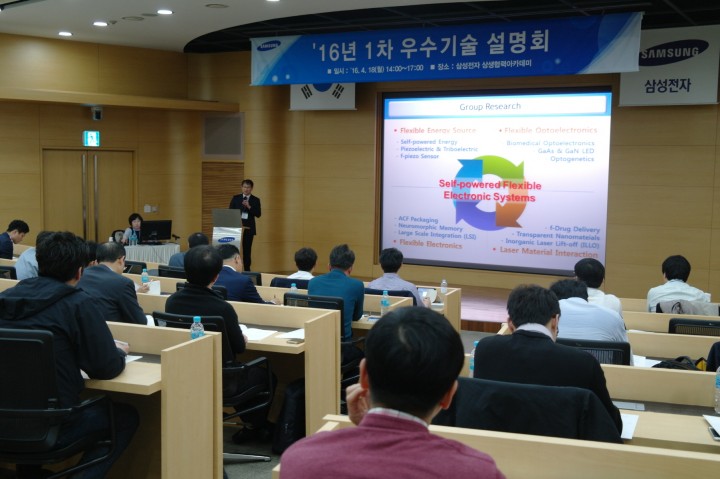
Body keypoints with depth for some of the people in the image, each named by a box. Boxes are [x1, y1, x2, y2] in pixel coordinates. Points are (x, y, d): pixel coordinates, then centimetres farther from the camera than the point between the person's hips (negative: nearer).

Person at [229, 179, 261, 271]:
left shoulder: (255, 200, 4)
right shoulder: (235, 198, 7)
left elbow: (258, 214, -5)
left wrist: (249, 207, -16)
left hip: (249, 228, -1)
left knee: (247, 250, 1)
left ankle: (247, 269, 6)